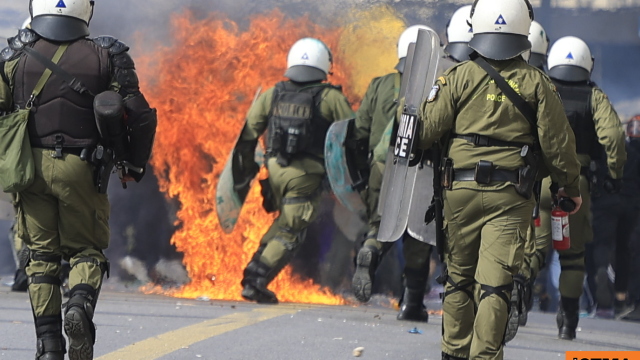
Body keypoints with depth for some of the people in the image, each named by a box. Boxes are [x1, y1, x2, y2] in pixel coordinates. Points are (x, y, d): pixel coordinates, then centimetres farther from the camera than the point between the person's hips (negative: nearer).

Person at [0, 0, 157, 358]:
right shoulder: (104, 57, 0)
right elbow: (140, 115, -2)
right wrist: (134, 165, 12)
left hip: (32, 166, 1)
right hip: (80, 169, -1)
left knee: (42, 255, 10)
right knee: (86, 249, 12)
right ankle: (80, 305, -18)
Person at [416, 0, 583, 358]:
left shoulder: (458, 77, -1)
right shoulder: (537, 83, -1)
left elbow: (427, 130, 0)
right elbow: (557, 141, 1)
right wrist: (571, 186, 16)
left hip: (460, 190, 1)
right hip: (510, 195, -1)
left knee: (459, 275, 14)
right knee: (495, 281, -4)